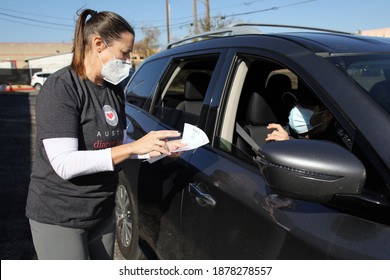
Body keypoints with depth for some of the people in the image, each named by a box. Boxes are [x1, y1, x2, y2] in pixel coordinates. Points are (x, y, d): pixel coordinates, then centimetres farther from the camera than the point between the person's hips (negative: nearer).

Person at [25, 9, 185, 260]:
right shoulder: (61, 87, -19)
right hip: (59, 216, -7)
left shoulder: (114, 88, 2)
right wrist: (134, 147, -29)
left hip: (103, 210, 7)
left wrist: (157, 149, -8)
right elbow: (65, 164, -27)